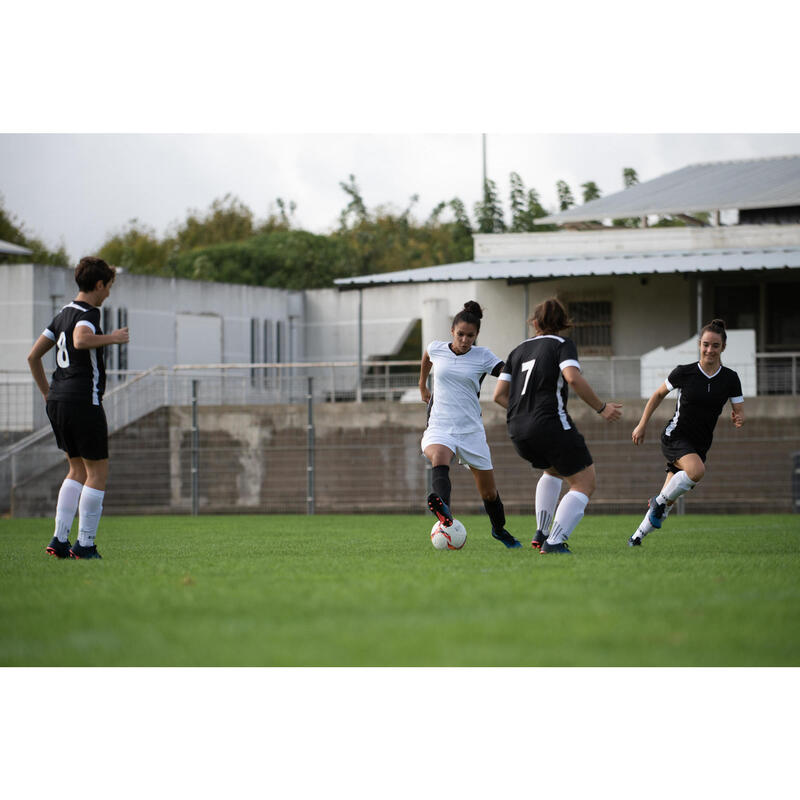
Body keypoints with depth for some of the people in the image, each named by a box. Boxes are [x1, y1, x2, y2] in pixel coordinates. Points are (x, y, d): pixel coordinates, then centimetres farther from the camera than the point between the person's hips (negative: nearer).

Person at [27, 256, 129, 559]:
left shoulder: (64, 313, 16)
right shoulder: (88, 313, -10)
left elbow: (33, 356, 19)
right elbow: (81, 341, -34)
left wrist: (48, 393, 23)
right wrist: (113, 338, -19)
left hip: (57, 400, 9)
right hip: (83, 401, -9)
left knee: (78, 470, 17)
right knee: (97, 472, 0)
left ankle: (59, 540, 10)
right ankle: (85, 544, 0)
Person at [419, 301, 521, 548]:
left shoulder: (483, 356, -1)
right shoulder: (436, 349, 4)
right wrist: (422, 385, 38)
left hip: (471, 431, 1)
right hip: (440, 428, -1)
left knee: (488, 491, 11)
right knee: (439, 458, -37)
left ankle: (499, 530, 39)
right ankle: (443, 508, -62)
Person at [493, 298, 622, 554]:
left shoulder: (518, 350, 17)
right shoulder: (563, 345, 1)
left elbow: (499, 394, 13)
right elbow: (573, 378, -18)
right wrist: (601, 408, -9)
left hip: (518, 432, 7)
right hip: (551, 425, -7)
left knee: (552, 471, 34)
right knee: (584, 484, 3)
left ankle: (541, 533, 23)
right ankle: (554, 542, -14)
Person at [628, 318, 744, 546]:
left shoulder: (730, 379, -1)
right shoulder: (684, 373, -8)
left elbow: (739, 412, 1)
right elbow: (658, 394, 7)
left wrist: (738, 419, -23)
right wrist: (642, 425, 7)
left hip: (700, 445, 3)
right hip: (675, 438, -3)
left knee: (668, 500, 3)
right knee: (697, 470, -33)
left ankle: (638, 535, 21)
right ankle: (659, 502, -10)